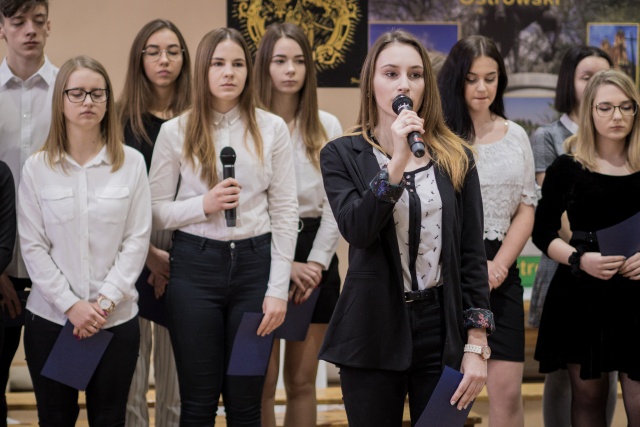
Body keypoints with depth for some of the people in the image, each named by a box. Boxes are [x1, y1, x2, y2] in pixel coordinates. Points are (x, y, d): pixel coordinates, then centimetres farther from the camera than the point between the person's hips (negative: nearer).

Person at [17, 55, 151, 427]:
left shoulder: (131, 162, -1)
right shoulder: (38, 166, 0)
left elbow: (137, 240, -2)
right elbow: (32, 246, -2)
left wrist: (104, 302, -10)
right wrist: (70, 304, -11)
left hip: (117, 318, 0)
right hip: (50, 317, 0)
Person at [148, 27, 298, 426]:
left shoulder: (272, 129, 2)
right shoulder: (176, 131, 1)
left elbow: (286, 212, 1)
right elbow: (155, 210, 2)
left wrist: (278, 289, -4)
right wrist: (203, 205, -16)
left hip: (254, 263, 1)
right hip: (196, 265, 0)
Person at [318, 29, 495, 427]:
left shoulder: (456, 157, 5)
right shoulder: (342, 155, 0)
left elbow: (472, 255, 3)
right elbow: (357, 230, -16)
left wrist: (476, 345, -3)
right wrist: (398, 160, -24)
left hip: (443, 328, 1)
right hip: (374, 329, -1)